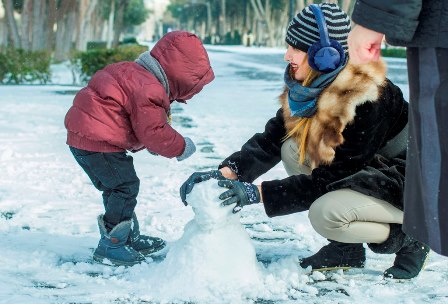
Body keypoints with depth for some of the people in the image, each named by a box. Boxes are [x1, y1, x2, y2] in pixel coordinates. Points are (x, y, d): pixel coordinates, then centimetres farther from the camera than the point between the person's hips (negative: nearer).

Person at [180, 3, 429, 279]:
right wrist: (225, 173, -24)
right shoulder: (308, 87, -8)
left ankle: (407, 238, -3)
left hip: (409, 184, -8)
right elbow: (270, 140, -7)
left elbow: (331, 176, -29)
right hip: (361, 172, 8)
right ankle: (345, 248, 0)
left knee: (325, 213, -30)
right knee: (293, 149, -9)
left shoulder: (369, 100, -31)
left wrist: (256, 192, -30)